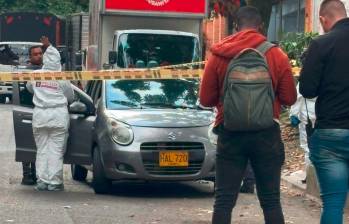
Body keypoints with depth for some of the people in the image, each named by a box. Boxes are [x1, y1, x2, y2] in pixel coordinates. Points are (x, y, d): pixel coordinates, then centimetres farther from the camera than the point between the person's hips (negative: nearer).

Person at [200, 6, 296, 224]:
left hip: (230, 133, 0)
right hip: (267, 133, 0)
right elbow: (289, 98, 0)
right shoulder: (277, 55, -2)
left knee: (224, 200, 3)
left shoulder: (219, 55, -1)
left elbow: (206, 99, 2)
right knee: (271, 201, 6)